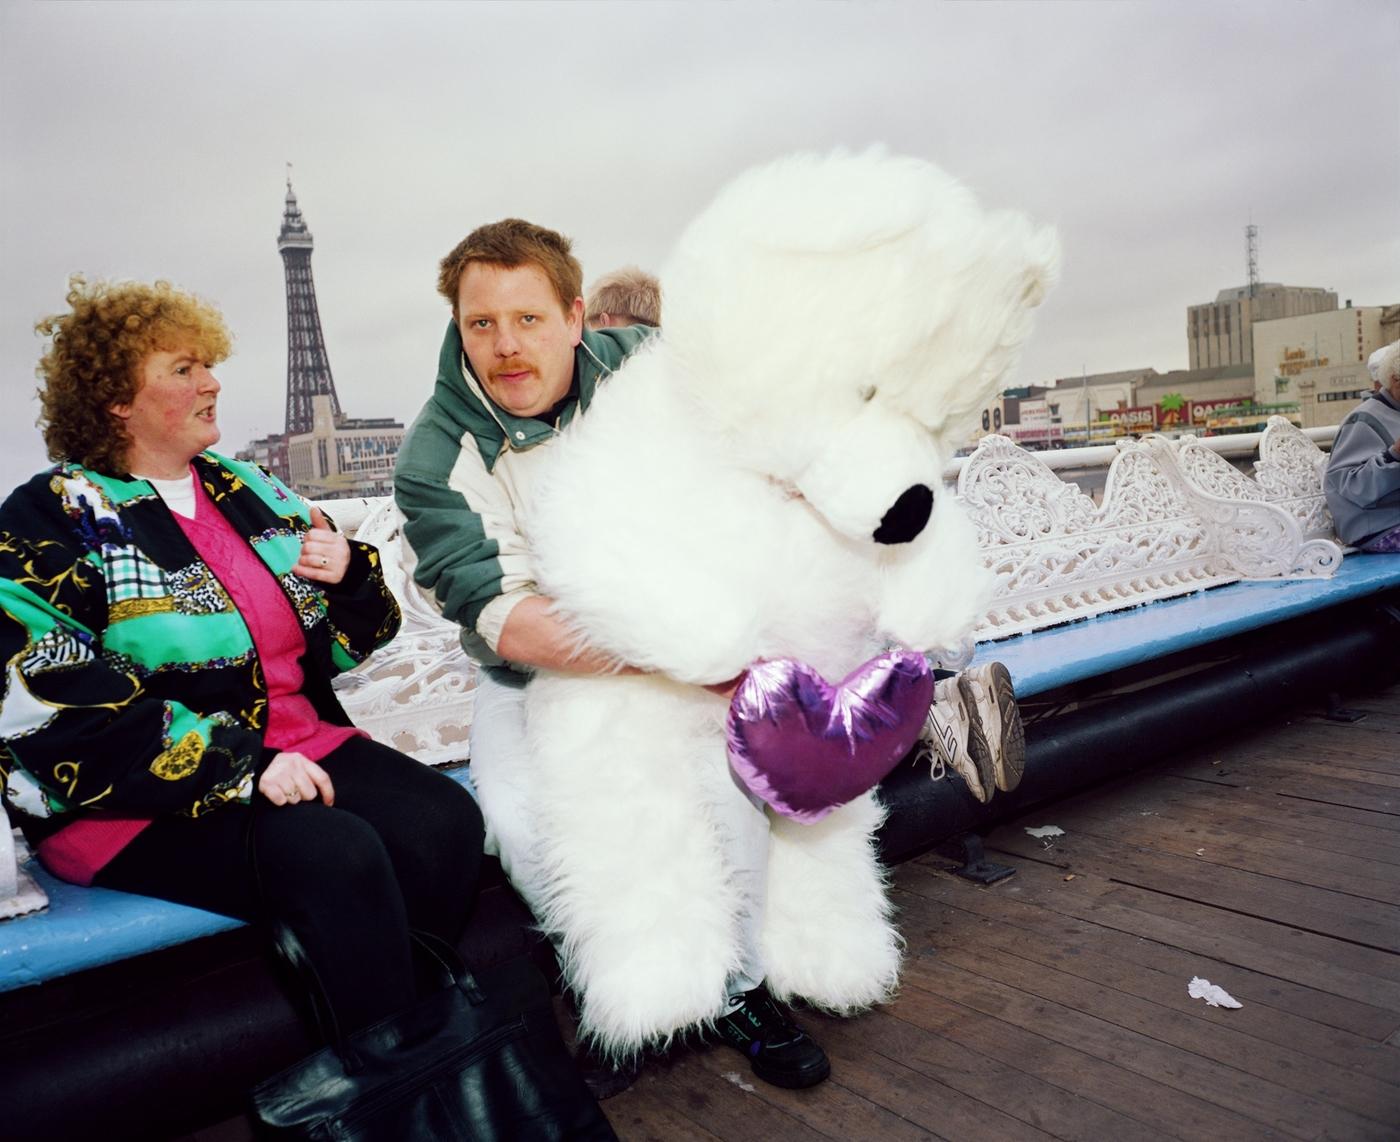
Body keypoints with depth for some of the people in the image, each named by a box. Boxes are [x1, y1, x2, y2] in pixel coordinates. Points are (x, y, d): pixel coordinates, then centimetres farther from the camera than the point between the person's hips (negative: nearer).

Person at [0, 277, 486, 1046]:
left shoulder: (246, 490, 14)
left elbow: (348, 637, 19)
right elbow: (67, 714, -16)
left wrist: (348, 573, -5)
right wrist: (245, 766, -23)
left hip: (297, 744, 6)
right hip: (144, 800, -5)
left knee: (445, 820, -21)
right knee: (335, 855, -30)